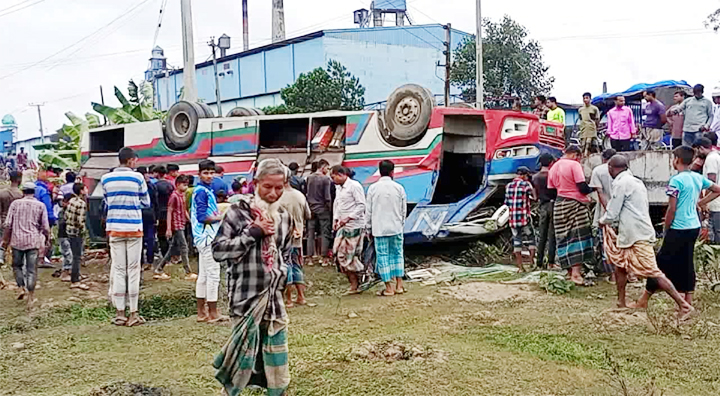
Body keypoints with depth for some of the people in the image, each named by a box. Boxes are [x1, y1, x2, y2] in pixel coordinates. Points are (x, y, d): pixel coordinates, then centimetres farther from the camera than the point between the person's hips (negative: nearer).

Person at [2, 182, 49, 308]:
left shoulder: (15, 203, 1)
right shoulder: (40, 205, 1)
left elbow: (8, 224, -1)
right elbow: (45, 227, -1)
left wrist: (5, 239, 11)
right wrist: (48, 237, 16)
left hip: (17, 240, 0)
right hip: (34, 241, 0)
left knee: (17, 265, 20)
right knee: (31, 269, 2)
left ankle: (21, 288, 6)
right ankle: (31, 297, 2)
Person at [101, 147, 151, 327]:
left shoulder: (105, 178, 5)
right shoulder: (137, 177, -3)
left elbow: (107, 201, 13)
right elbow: (146, 203, 4)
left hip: (114, 227, 3)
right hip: (134, 227, -2)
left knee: (117, 269, 6)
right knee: (134, 269, 2)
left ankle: (119, 313, 7)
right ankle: (133, 313, 3)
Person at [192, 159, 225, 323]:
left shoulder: (208, 189, 16)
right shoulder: (202, 191, -14)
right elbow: (202, 216, -21)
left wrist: (217, 214, 3)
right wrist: (220, 217, -10)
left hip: (205, 237, 10)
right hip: (207, 237, -10)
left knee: (203, 275, 13)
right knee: (213, 274, -5)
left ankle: (202, 312, 21)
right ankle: (213, 313, 1)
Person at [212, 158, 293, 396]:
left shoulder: (283, 217, 8)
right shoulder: (238, 212, -7)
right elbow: (218, 251, -13)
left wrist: (281, 277, 9)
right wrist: (253, 232, -16)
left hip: (273, 298, 5)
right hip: (245, 298, -4)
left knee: (278, 363, 9)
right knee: (243, 356, 4)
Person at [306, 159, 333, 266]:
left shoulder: (309, 178, 3)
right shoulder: (326, 179, -11)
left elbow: (306, 194, 5)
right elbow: (327, 197, -12)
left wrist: (309, 206, 12)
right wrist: (330, 209, -2)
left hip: (311, 208, 5)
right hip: (323, 209, -5)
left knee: (311, 233, 8)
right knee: (325, 233, 3)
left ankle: (310, 257, 12)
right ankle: (324, 258, 4)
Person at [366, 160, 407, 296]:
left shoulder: (373, 188, -4)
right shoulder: (399, 188, -1)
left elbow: (368, 211, -1)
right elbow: (404, 210, 5)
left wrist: (368, 228, 9)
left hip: (379, 228, -2)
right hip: (396, 228, 2)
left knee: (383, 256, 3)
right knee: (397, 254, 13)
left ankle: (389, 288, 5)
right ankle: (399, 285, 15)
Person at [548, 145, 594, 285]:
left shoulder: (553, 167, 13)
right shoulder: (574, 165, -8)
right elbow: (583, 188, -13)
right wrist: (592, 188, 5)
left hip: (559, 206, 6)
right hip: (575, 205, -6)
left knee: (564, 239, 7)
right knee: (578, 237, -5)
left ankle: (570, 272, 13)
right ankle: (576, 272, -12)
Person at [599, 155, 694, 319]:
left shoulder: (620, 183, -15)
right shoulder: (636, 181, 14)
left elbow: (611, 215, -14)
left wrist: (602, 221, 8)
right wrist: (610, 220, 20)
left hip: (638, 237, -10)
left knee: (653, 272, -7)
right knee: (620, 264, 17)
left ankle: (683, 305, -4)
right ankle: (621, 303, 26)